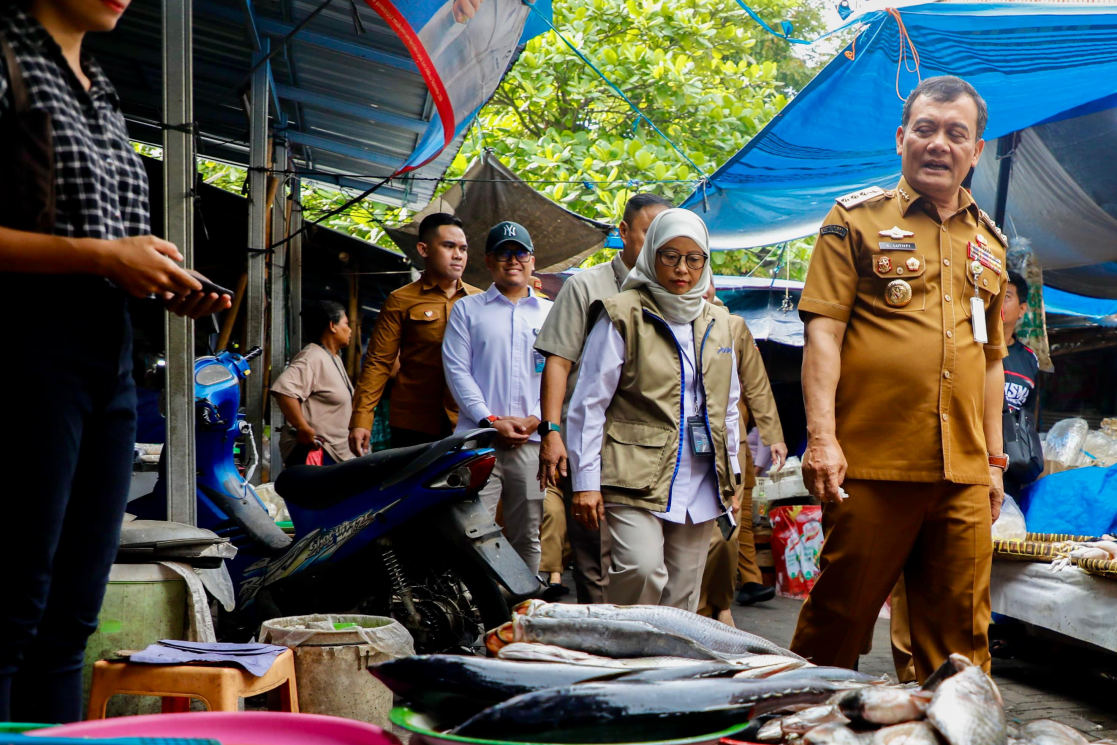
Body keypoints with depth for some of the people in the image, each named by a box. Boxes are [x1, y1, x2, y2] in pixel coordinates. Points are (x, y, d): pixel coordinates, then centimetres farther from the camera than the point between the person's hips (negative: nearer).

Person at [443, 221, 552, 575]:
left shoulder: (551, 313, 16)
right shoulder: (467, 309, 11)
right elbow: (456, 369, 2)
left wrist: (534, 420, -6)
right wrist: (490, 420, -9)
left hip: (532, 440, 2)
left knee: (528, 538, 7)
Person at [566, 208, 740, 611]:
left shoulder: (717, 322, 15)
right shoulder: (623, 316, -2)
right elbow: (588, 403, -4)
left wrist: (730, 473, 19)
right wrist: (585, 481, -10)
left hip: (700, 483, 5)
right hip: (636, 476, -5)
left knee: (682, 599, 6)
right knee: (642, 569, -24)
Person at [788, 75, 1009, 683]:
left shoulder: (989, 243, 19)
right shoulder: (857, 219, 3)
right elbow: (823, 331, -5)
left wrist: (993, 459, 19)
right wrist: (821, 437, -15)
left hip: (964, 475, 5)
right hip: (872, 466, -4)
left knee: (959, 633, 6)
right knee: (839, 615, 3)